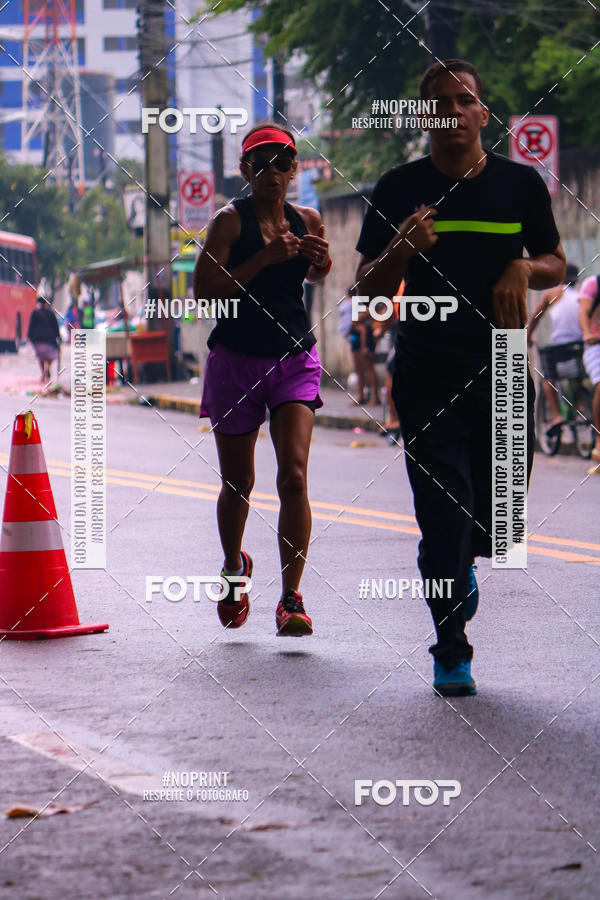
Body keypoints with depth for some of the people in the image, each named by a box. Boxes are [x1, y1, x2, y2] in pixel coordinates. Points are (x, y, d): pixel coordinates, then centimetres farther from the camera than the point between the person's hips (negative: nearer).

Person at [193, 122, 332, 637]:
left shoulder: (306, 221, 4)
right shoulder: (231, 220, -8)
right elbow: (205, 290, -18)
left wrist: (319, 261, 0)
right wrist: (265, 257, -24)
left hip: (295, 360, 2)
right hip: (236, 359, -2)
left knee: (293, 475, -15)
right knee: (238, 484, 10)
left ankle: (292, 598, -13)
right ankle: (234, 566, 39)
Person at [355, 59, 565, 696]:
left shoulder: (520, 184, 6)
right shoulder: (399, 189, 2)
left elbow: (556, 265, 15)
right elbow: (369, 287, 3)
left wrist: (523, 269, -7)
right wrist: (404, 249, -17)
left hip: (501, 370, 2)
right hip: (427, 374, -2)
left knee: (500, 510, 7)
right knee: (443, 512, -8)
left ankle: (460, 564, 42)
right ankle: (450, 652, 2)